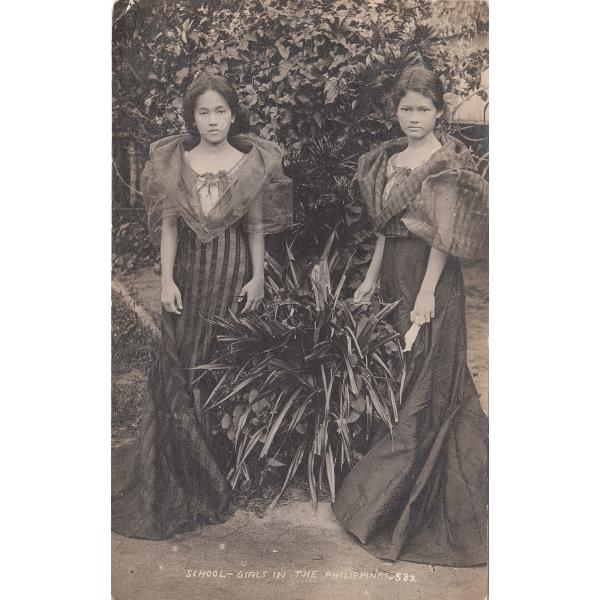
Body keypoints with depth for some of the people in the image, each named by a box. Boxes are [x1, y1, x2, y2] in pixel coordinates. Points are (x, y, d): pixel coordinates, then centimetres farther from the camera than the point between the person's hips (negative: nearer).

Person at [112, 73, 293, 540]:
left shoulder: (252, 163, -3)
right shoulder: (173, 162, 0)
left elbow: (256, 227, 1)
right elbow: (169, 225, 1)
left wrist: (258, 277, -1)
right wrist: (167, 279, -3)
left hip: (234, 275, -1)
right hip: (189, 273, 1)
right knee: (180, 369, 5)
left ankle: (225, 462, 27)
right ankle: (182, 473, 24)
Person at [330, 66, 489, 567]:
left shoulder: (447, 163, -11)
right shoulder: (390, 158, 12)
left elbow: (445, 235, -15)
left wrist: (427, 294, -18)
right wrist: (371, 279, 15)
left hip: (432, 275, -8)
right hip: (396, 272, 8)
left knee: (428, 379, 2)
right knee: (401, 372, 15)